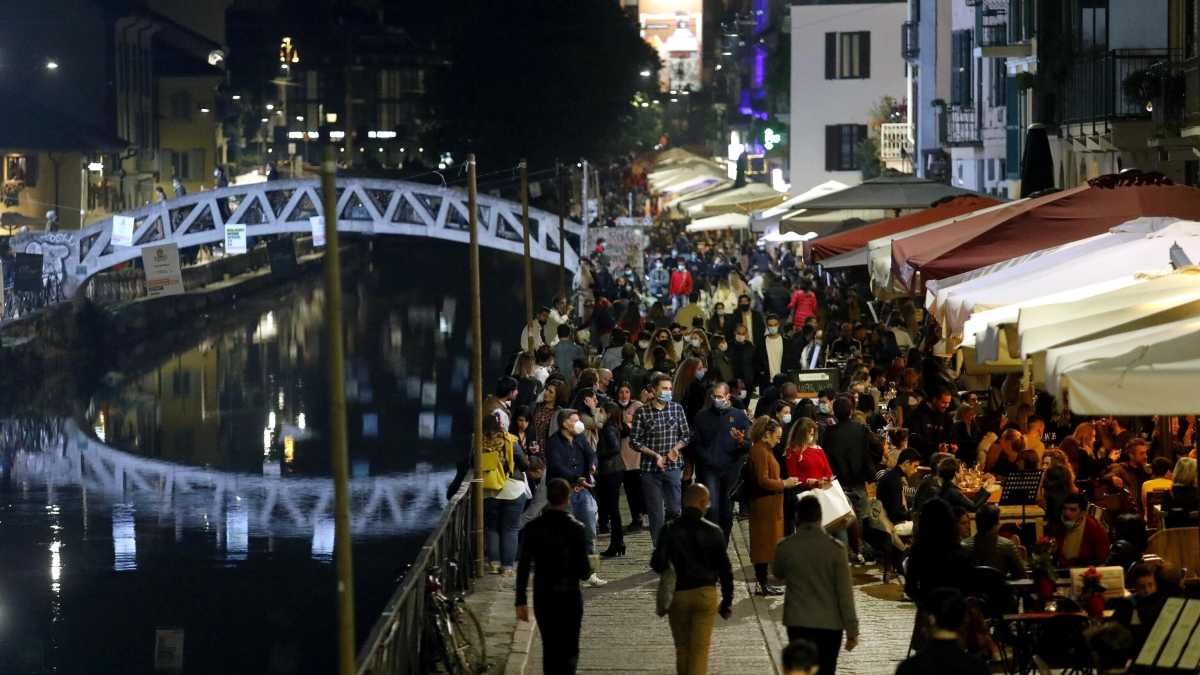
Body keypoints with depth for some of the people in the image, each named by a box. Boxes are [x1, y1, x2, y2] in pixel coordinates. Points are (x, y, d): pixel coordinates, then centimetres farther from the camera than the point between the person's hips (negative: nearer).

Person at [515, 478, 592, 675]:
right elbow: (583, 571, -11)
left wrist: (521, 601, 3)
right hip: (569, 596, -3)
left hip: (543, 597, 3)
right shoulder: (575, 529, -12)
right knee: (569, 651, 4)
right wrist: (588, 570, 12)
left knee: (549, 649, 16)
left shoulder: (532, 528, -4)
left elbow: (523, 568, -3)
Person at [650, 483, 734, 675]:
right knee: (700, 649, 1)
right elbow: (725, 569, -4)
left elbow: (657, 564, -5)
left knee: (682, 648, 15)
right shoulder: (712, 531, -6)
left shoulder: (670, 530, -5)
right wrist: (727, 600, 5)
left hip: (677, 594, 1)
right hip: (705, 593, -1)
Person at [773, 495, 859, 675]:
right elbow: (845, 592, -10)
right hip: (830, 624, -1)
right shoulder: (835, 548, -12)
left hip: (798, 623, 1)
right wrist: (852, 629, -4)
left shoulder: (785, 547, -8)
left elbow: (778, 573, 15)